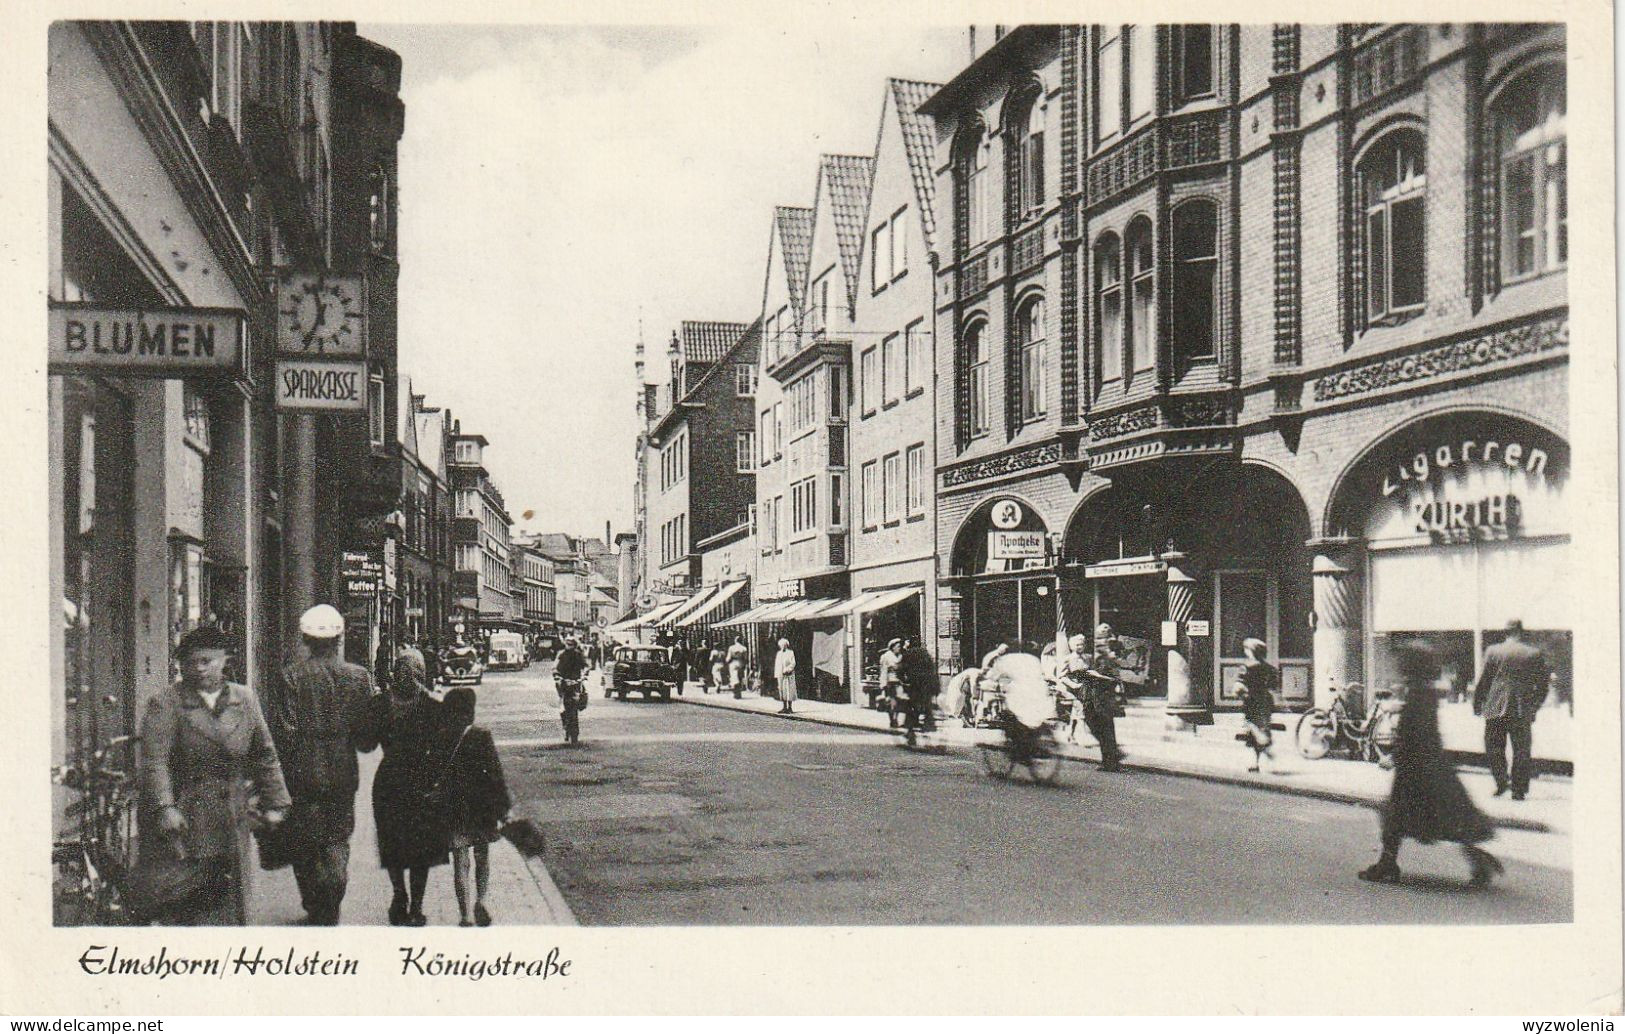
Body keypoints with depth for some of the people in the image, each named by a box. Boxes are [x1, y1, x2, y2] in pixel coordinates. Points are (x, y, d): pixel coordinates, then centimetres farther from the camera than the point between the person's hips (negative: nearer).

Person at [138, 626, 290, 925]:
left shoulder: (246, 700, 10)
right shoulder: (165, 704, -2)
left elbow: (265, 756, 15)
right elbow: (154, 760, -11)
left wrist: (274, 803, 11)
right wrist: (165, 807, -22)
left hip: (233, 820, 4)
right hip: (183, 821, -4)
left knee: (231, 908, 6)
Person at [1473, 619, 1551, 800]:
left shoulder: (1493, 651, -3)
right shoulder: (1536, 653, 2)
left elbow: (1483, 680, -2)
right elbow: (1544, 684, 6)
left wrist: (1477, 705, 9)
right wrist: (1534, 707, 19)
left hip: (1496, 710, -1)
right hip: (1523, 712, 1)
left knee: (1494, 748, 12)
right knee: (1521, 752, 8)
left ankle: (1502, 780, -2)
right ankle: (1518, 790, 6)